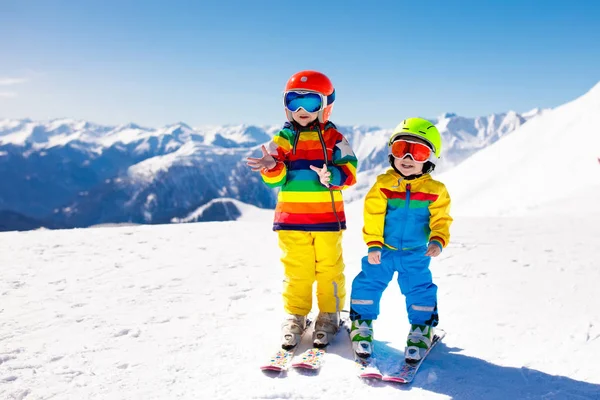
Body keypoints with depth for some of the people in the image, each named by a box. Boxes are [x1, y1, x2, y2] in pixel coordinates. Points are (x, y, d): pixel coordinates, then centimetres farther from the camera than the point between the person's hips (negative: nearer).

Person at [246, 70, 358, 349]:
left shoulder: (334, 138, 0)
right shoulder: (283, 138, 4)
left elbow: (349, 171, -7)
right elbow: (276, 178, 0)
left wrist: (330, 176, -26)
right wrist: (272, 168, -22)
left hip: (327, 219, -1)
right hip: (291, 219, 1)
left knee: (329, 269, 8)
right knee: (296, 271, 9)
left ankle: (329, 316, 22)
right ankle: (295, 316, 22)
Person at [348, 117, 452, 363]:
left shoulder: (435, 190, -5)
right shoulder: (383, 185, -8)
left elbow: (441, 220, -4)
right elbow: (373, 217, -8)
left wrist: (437, 241, -21)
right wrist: (373, 245, -13)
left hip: (416, 254, 0)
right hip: (383, 251, 0)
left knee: (420, 289, 3)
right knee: (368, 283, 2)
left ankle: (421, 331, 22)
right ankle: (362, 326, 20)